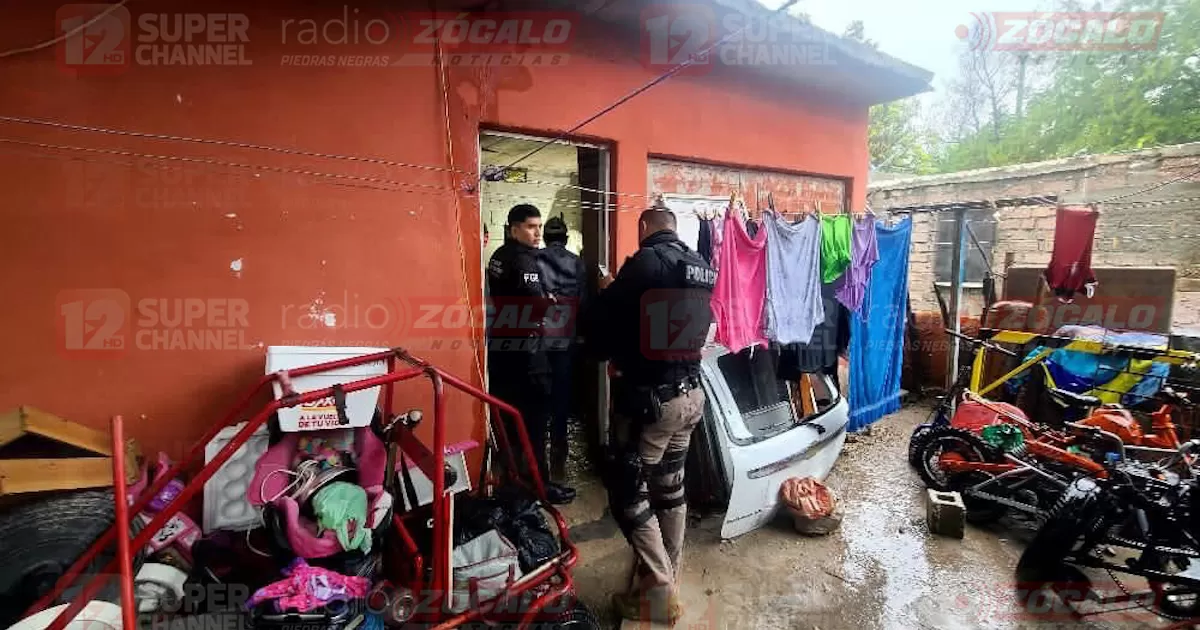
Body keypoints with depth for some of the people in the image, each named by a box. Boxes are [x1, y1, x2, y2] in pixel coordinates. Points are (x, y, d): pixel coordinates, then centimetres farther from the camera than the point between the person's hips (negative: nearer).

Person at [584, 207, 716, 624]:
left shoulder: (647, 261, -17)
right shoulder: (702, 267, 7)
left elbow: (601, 322, -17)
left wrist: (609, 324, 7)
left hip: (648, 397, -8)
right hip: (690, 393, 8)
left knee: (626, 491, 6)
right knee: (670, 486, 19)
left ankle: (658, 594, 15)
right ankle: (668, 578, 35)